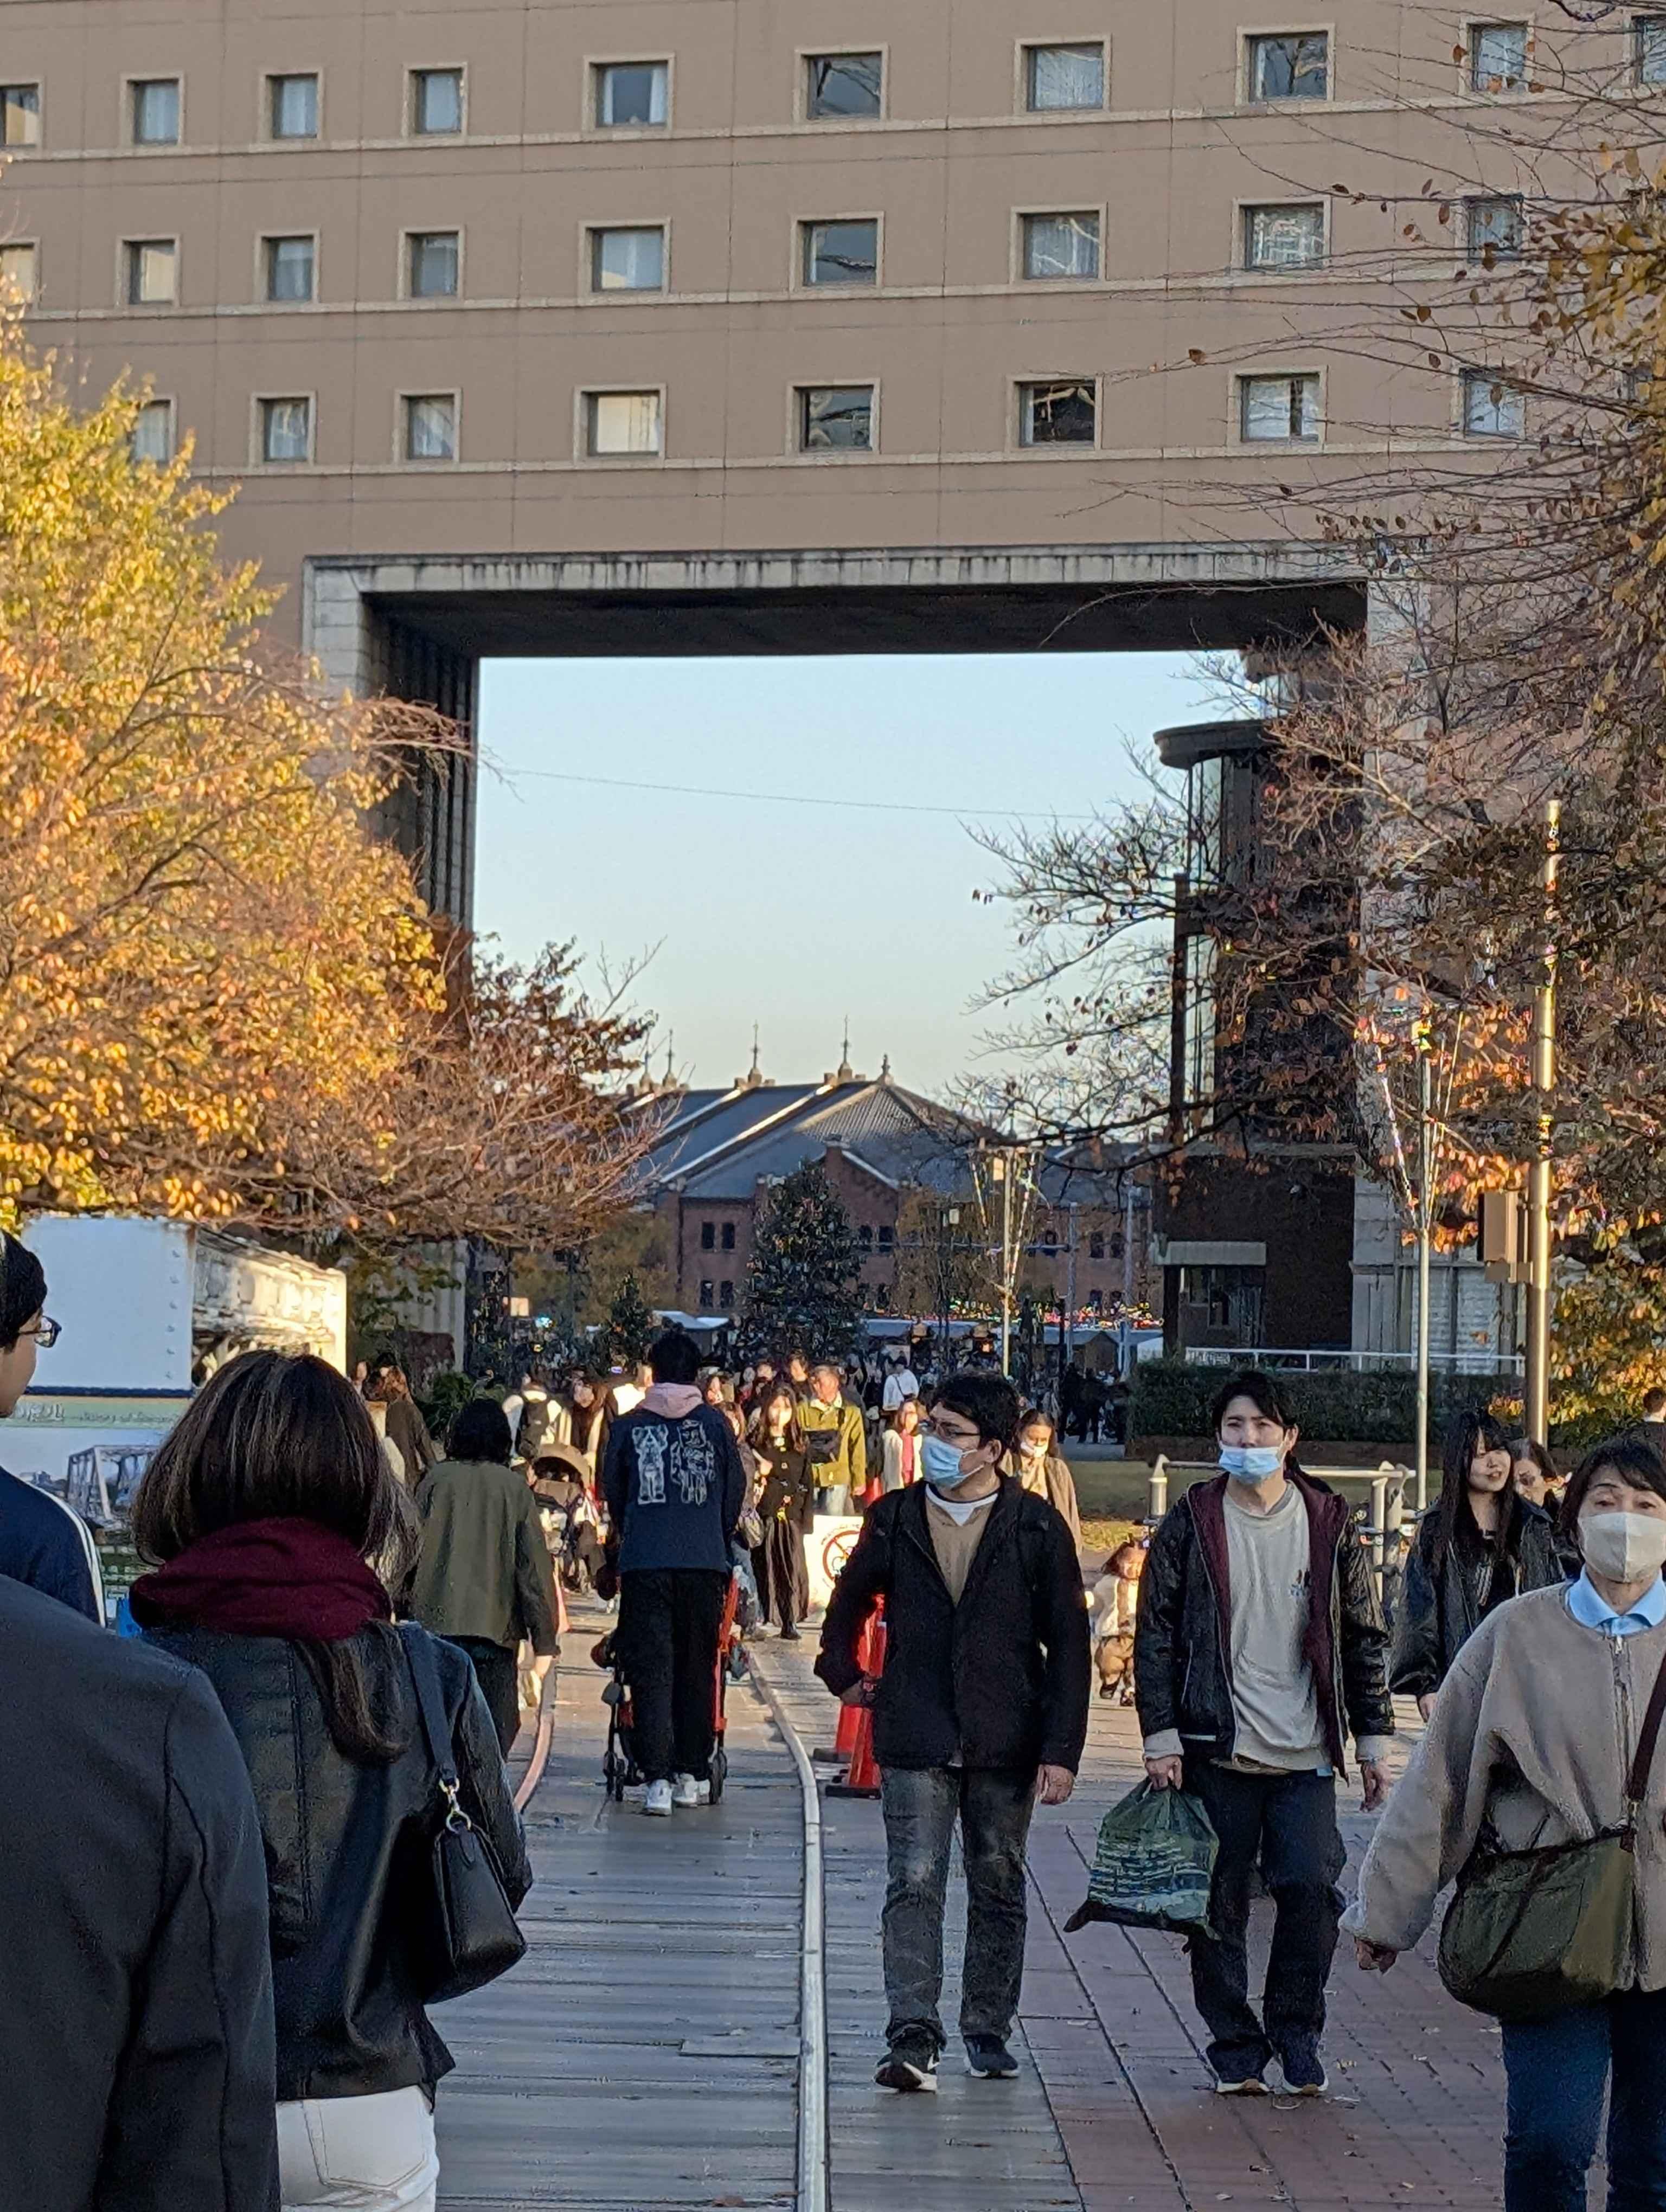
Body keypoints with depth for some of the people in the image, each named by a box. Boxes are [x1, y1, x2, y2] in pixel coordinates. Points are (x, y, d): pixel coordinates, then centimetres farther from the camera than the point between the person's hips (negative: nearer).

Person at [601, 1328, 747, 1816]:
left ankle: (658, 1778, -10)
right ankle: (693, 1774, 16)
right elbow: (736, 1489, 10)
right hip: (704, 1562, 1)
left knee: (651, 1670, 0)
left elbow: (612, 1492, 13)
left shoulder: (629, 1426, 2)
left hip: (644, 1562, -1)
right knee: (697, 1670, 12)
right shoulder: (715, 1424, 2)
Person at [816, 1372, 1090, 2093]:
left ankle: (988, 2029, 22)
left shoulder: (1036, 1527, -3)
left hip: (1006, 1741, 0)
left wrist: (1062, 1749, -7)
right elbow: (849, 1603, 24)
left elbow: (1069, 1644, -2)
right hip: (915, 1739, 0)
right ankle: (914, 2038, -13)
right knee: (914, 1884, -9)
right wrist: (844, 1674, 16)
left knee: (999, 1888, 10)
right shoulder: (894, 1519, 4)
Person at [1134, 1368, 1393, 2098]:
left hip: (1305, 1751, 1)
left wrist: (1373, 1740, 9)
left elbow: (1364, 1636, 12)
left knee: (1311, 1888, -9)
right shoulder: (1190, 1525, 3)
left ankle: (1295, 2029, 12)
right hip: (1216, 1748, 0)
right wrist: (1161, 1736, -5)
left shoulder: (1328, 1524, 7)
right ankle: (1235, 2046, 15)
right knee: (1220, 1904, 2)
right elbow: (1156, 1634, 3)